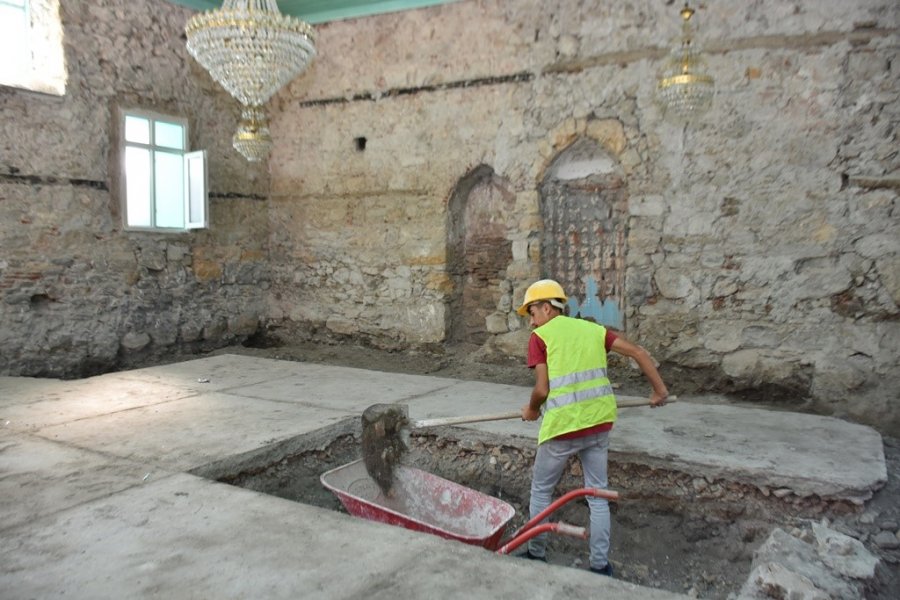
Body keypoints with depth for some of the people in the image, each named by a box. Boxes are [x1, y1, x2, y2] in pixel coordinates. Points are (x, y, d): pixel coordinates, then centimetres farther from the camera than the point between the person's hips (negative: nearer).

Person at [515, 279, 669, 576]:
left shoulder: (540, 337, -4)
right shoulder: (592, 329, 11)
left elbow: (542, 389, -11)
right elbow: (638, 352, 8)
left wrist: (531, 410, 9)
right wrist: (659, 389, 17)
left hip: (563, 425, -5)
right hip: (599, 423, 5)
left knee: (541, 491, 16)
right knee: (597, 494, 16)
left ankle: (537, 555, 28)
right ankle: (601, 565, 21)